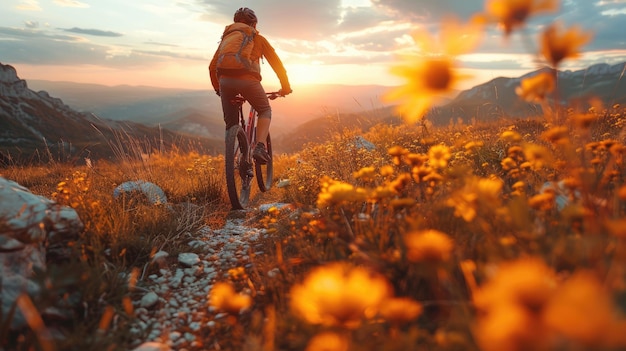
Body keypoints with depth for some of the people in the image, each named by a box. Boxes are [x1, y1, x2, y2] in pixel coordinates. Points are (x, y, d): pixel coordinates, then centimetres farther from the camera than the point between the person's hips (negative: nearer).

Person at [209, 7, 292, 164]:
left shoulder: (227, 37, 28)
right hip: (248, 79, -3)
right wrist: (285, 87, 29)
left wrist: (217, 88, 34)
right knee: (265, 111, 18)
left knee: (231, 124, 15)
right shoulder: (258, 39, 20)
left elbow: (212, 66, 24)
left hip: (225, 80, 3)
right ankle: (260, 147, -4)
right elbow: (277, 64, 19)